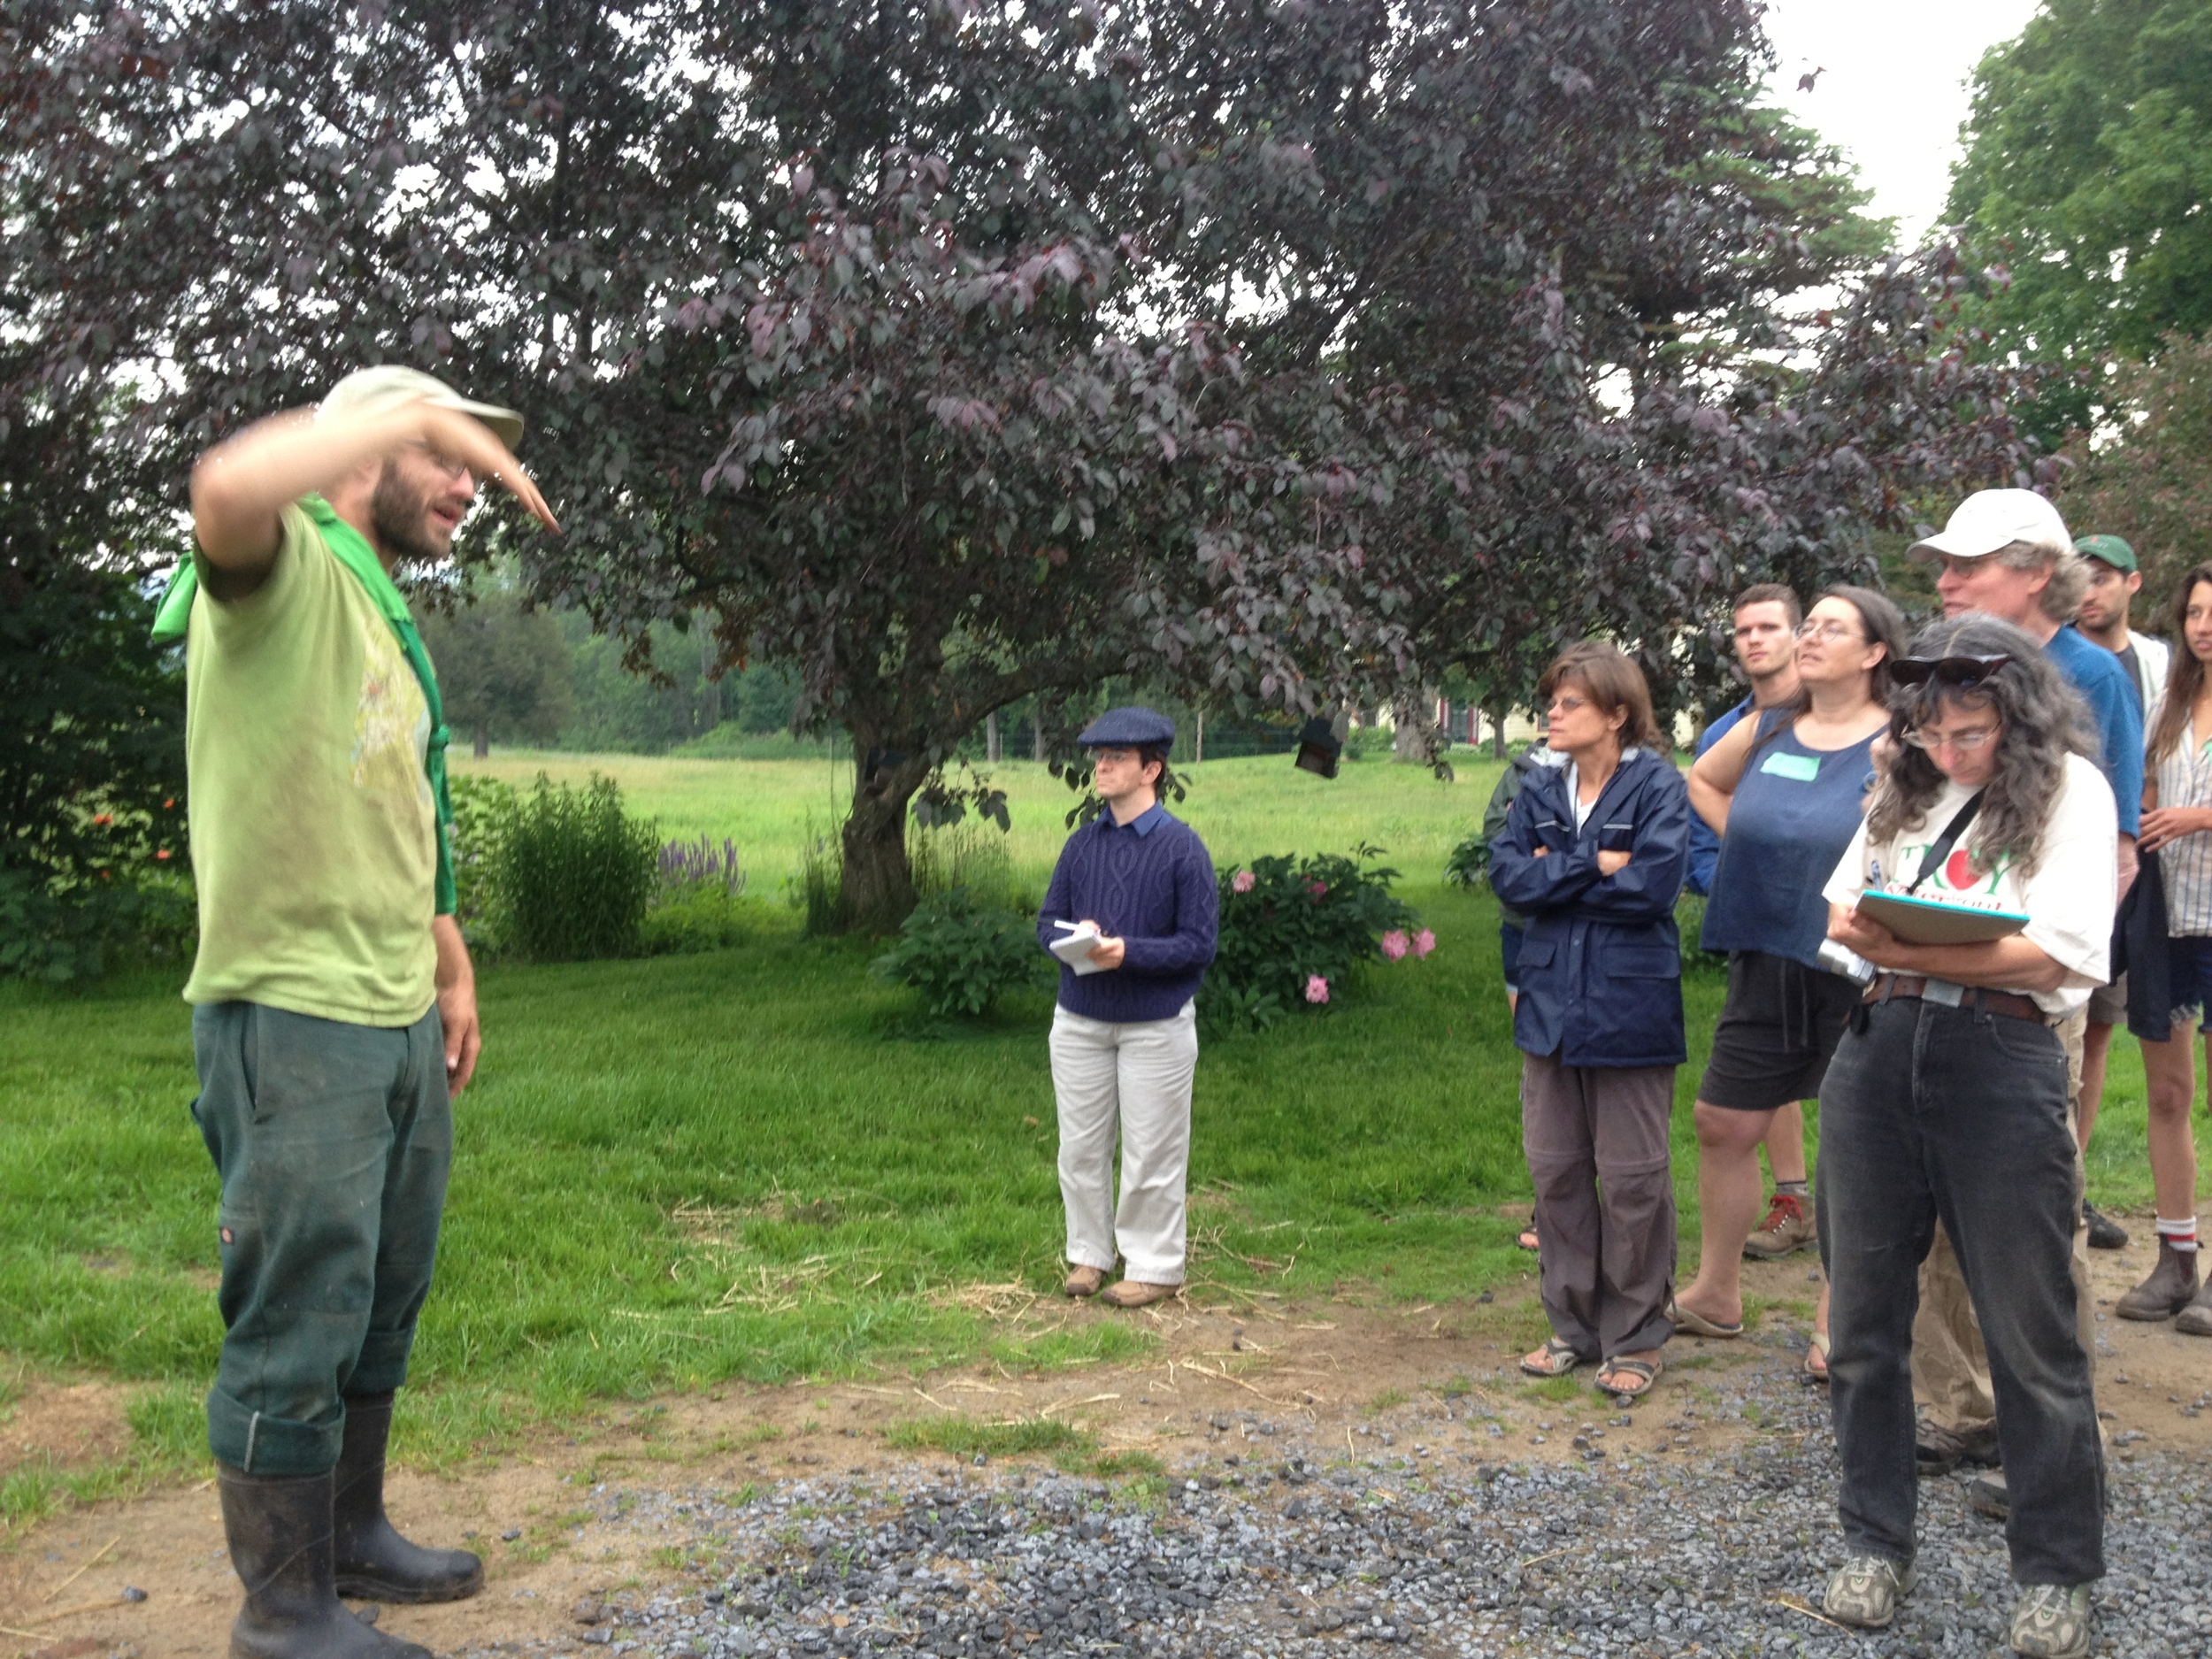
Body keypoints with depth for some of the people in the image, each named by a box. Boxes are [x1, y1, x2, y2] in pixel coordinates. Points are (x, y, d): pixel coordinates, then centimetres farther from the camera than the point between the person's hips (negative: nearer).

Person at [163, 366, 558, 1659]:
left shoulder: (388, 619, 19)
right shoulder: (289, 571, -9)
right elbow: (227, 491, -36)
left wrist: (453, 969, 21)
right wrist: (416, 410, -27)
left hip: (401, 1022, 10)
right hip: (295, 1019, -9)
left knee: (382, 1309, 20)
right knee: (299, 1328, 0)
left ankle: (354, 1536, 36)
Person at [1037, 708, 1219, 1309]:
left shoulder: (1182, 847, -10)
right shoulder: (1082, 843, 5)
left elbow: (1199, 944, -13)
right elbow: (1048, 921, 9)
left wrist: (1127, 951, -25)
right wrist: (1073, 939, -14)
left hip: (1156, 1025, -5)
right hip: (1079, 1021, 5)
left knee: (1152, 1153, 3)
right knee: (1080, 1147, 11)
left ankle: (1154, 1268, 17)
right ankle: (1089, 1254, 27)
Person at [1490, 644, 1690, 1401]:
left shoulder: (1658, 786, -6)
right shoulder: (1542, 793, 9)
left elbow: (1652, 884, -18)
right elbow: (1507, 875, -3)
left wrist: (1556, 875, -8)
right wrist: (1594, 865, -13)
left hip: (1629, 1005, -5)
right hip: (1551, 1003, 6)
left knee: (1630, 1175, 3)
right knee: (1555, 1168, 11)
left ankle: (1635, 1338, 16)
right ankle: (1572, 1325, 24)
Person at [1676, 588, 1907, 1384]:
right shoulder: (1766, 730, 7)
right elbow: (1702, 780, 26)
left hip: (1852, 971, -6)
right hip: (1766, 960, 6)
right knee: (1725, 1123, 11)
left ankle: (1839, 1325, 18)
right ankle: (1715, 1296, 29)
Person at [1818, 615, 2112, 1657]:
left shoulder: (2068, 789, 0)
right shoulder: (1905, 791, 15)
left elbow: (2061, 951, -11)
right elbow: (1837, 909, 16)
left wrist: (1922, 951, -20)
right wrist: (1860, 930, -6)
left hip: (2000, 1056, -5)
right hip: (1880, 1050, 5)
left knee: (2031, 1334, 3)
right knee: (1863, 1318, 9)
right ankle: (1876, 1543, 24)